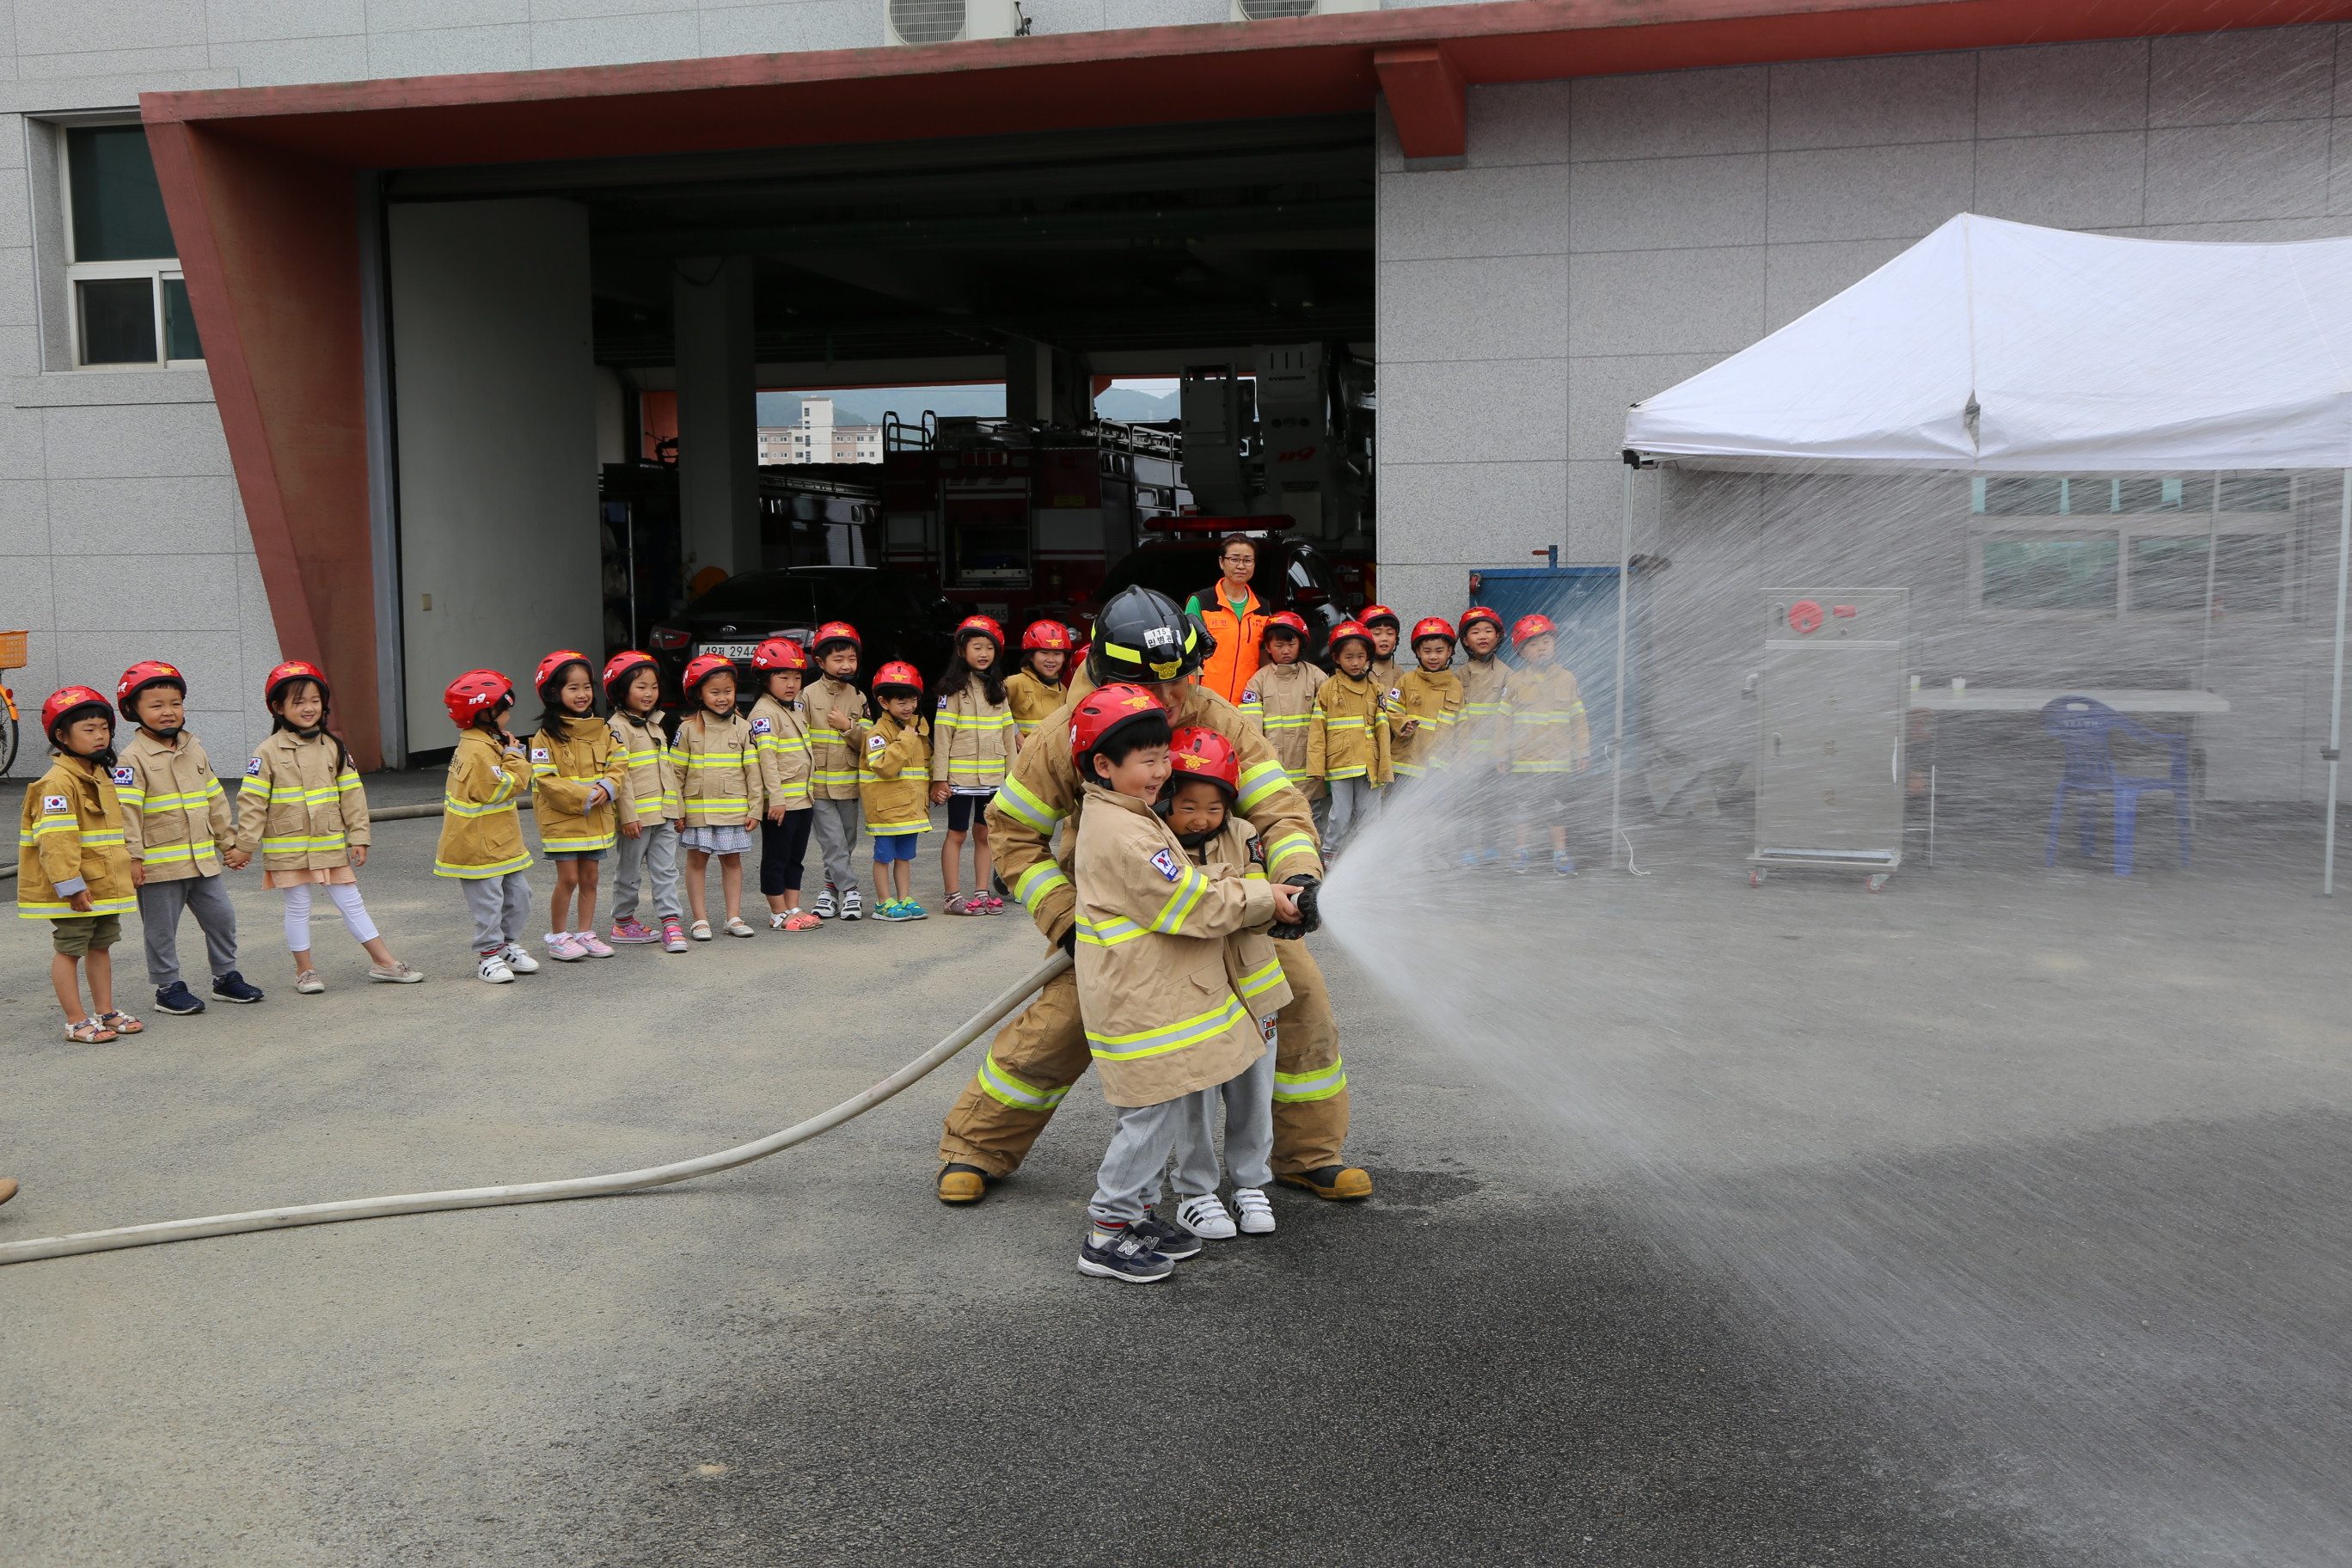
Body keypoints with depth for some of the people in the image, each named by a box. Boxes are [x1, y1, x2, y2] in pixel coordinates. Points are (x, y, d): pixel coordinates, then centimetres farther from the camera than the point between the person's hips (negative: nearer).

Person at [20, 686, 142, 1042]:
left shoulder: (103, 775, 12)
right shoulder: (58, 783, -17)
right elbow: (56, 840, -22)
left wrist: (128, 872, 23)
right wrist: (71, 885, -24)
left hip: (106, 884, 9)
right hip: (74, 890, -9)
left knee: (101, 946, 16)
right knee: (69, 949, 1)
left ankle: (105, 1012, 25)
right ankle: (77, 1022, 6)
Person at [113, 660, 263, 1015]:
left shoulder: (195, 751, 11)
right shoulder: (133, 759, -10)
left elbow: (215, 801, 17)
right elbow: (126, 811, -14)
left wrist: (230, 843, 17)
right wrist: (132, 857, -20)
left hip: (204, 860, 6)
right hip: (160, 864, -6)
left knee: (222, 917, 11)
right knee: (161, 929, 4)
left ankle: (226, 976, 26)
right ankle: (168, 988, 16)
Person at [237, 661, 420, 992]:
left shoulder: (332, 747, 4)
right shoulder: (269, 752, -7)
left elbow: (351, 794, 6)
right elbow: (252, 801, -6)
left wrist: (358, 837, 4)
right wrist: (245, 844, -8)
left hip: (331, 845, 3)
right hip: (289, 848, -3)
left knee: (351, 903, 8)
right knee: (298, 908, 7)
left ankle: (383, 962, 12)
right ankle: (304, 971, 18)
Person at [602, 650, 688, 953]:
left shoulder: (656, 725, 16)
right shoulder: (617, 727, -9)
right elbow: (620, 774, -14)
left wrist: (678, 808, 19)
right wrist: (629, 815, -17)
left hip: (663, 814, 7)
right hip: (638, 815, -7)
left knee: (666, 869, 2)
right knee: (630, 870, 6)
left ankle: (672, 923, 0)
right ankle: (623, 921, 19)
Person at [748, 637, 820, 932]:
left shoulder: (797, 709, 14)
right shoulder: (764, 712, -13)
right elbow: (767, 758, -19)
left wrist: (811, 789, 22)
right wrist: (776, 798, -23)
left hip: (804, 798, 9)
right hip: (781, 802, -9)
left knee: (795, 857, 14)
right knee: (776, 859, 2)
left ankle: (793, 908, 22)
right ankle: (778, 915, 8)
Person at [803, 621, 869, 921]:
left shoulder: (858, 698, 8)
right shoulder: (808, 696, -2)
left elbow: (867, 742, 5)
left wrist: (848, 726, -11)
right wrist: (804, 779, -8)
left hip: (848, 782, 4)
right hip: (819, 783, -4)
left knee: (847, 841, 8)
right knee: (833, 841, -7)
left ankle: (832, 887, 19)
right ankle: (849, 890, -2)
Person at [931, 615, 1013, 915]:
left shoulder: (997, 689, 12)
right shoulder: (954, 689, -5)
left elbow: (1007, 732, 14)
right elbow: (941, 734, -7)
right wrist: (939, 778, -11)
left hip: (993, 776, 5)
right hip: (961, 775, -5)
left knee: (984, 834, 9)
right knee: (957, 834, 2)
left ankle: (981, 892, 16)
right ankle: (953, 896, 6)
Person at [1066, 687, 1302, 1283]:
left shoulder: (1123, 817, 14)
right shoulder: (1121, 836, -21)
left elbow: (1181, 890, 17)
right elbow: (1193, 905, -20)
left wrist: (1252, 895, 5)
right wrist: (1265, 898, -8)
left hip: (1154, 994, 11)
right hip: (1139, 1004, -11)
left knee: (1170, 1109, 16)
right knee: (1155, 1113, -4)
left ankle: (1130, 1212, 27)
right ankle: (1107, 1235, 6)